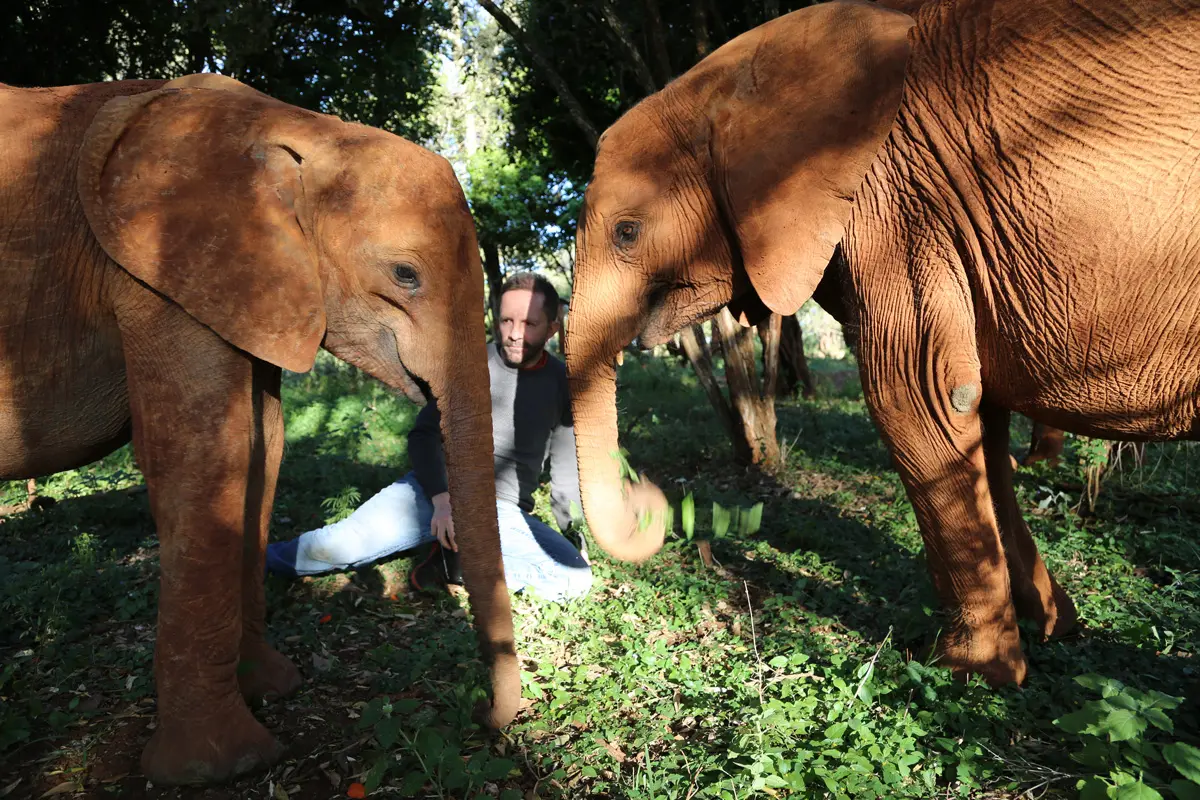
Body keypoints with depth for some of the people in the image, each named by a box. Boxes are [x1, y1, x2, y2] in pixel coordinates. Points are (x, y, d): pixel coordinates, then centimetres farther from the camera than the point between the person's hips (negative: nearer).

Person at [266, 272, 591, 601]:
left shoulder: (563, 385, 2)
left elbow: (567, 474, 9)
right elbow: (424, 434, -4)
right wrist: (442, 499, -20)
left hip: (503, 513, 1)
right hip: (436, 491, -1)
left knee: (578, 577, -24)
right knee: (335, 546, -22)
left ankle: (460, 562, -13)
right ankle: (257, 560, 10)